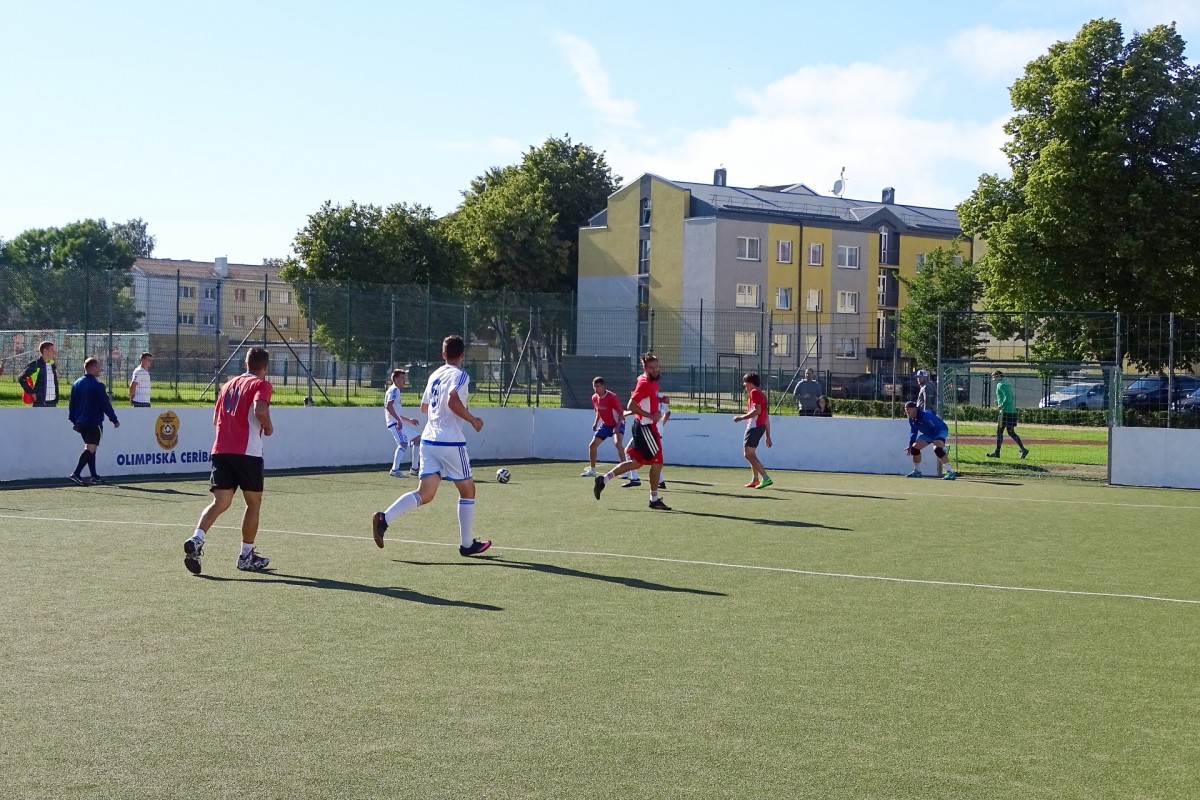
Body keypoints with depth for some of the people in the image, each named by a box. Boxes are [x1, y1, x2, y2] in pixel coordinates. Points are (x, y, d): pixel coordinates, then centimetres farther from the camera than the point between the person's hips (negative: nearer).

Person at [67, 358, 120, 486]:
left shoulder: (76, 384, 9)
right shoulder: (97, 386, -13)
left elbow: (71, 404, 13)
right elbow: (106, 405, -11)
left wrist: (74, 421, 21)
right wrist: (114, 420, -2)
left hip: (80, 422, 8)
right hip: (94, 422, -8)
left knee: (89, 449, 15)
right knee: (90, 449, -10)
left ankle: (94, 477, 17)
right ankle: (76, 474, -22)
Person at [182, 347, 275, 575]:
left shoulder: (229, 385, 19)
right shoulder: (261, 385, -2)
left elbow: (216, 418, 24)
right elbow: (260, 410, -21)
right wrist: (268, 428, -4)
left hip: (221, 450, 5)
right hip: (248, 452, -5)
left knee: (220, 502, 2)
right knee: (254, 503, 11)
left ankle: (196, 539, -22)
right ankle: (246, 556, 15)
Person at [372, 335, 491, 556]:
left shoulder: (435, 375, 16)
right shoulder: (460, 375, -7)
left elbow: (424, 407, 27)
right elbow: (453, 401, -25)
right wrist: (473, 420, -13)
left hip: (428, 440, 6)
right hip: (451, 442, -6)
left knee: (425, 494, 2)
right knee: (467, 490, 10)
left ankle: (384, 518, -19)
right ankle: (467, 544, 15)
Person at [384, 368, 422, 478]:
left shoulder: (397, 390, 23)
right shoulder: (394, 390, -7)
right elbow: (389, 406, -23)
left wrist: (409, 420, 26)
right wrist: (398, 420, -29)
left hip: (399, 422, 11)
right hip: (394, 423, -11)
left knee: (417, 439, 17)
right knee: (403, 443, -27)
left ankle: (414, 468, 19)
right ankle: (395, 470, -33)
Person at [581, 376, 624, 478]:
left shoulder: (611, 397, -23)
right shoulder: (594, 398, -2)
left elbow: (621, 413, -21)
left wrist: (617, 427, -31)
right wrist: (595, 423, 3)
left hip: (617, 424, -7)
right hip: (605, 424, 7)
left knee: (617, 443, -32)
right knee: (592, 445, 5)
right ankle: (592, 470, 21)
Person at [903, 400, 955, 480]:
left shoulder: (925, 415, -32)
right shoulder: (911, 419, -5)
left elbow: (937, 428, -32)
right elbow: (913, 432, 8)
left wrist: (936, 441, -34)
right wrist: (910, 445, 1)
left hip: (940, 430, -9)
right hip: (928, 433, 9)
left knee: (937, 448, -33)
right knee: (914, 447, 4)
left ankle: (950, 473, -34)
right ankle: (917, 472, 20)